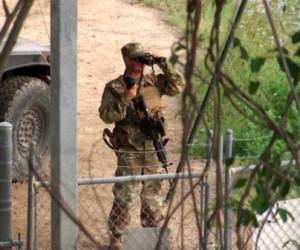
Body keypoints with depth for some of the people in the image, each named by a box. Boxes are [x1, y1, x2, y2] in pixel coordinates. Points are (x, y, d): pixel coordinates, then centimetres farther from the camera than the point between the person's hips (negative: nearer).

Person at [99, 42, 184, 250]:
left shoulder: (154, 81, 7)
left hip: (153, 150, 5)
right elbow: (106, 115, -13)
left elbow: (178, 86, 2)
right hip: (129, 152, -4)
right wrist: (126, 99, -25)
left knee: (153, 196, 13)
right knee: (125, 197, -2)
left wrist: (163, 64, -5)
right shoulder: (114, 88, -6)